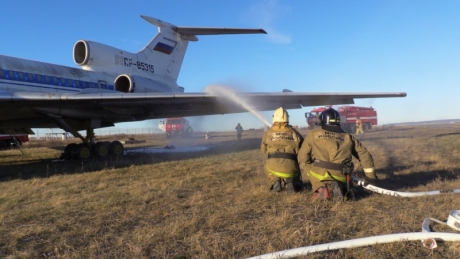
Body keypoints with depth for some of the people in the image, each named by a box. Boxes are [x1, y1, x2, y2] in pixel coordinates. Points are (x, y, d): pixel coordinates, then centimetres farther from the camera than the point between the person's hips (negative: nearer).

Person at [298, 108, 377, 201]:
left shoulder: (313, 134, 6)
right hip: (340, 177, 3)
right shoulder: (348, 137, 14)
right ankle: (337, 188, -7)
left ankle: (321, 189, -4)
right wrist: (370, 176, 26)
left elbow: (303, 155, 6)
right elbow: (364, 155, 16)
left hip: (319, 174, -3)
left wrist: (308, 172, 21)